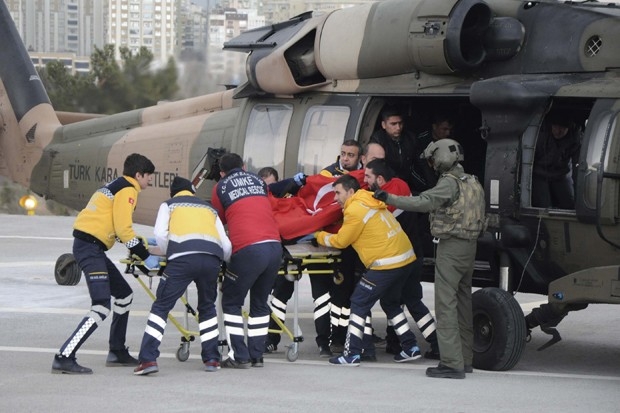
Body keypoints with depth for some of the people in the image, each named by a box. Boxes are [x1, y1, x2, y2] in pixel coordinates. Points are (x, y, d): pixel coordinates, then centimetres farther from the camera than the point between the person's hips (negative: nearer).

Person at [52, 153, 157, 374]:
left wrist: (142, 243, 30)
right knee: (102, 307, -17)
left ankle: (117, 352, 27)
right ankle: (64, 358, -21)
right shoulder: (128, 190, -8)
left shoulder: (116, 186, 22)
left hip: (90, 247, 10)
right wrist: (145, 256, -9)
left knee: (125, 295, 20)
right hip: (90, 248, -10)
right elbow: (123, 230, -14)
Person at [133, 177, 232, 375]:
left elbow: (160, 234, 5)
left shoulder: (169, 205, 25)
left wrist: (168, 255, 22)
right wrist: (222, 259, 43)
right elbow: (226, 245, 23)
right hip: (212, 259, 3)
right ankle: (211, 359, 22)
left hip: (183, 258, -3)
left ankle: (148, 359, -11)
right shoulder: (209, 209, 34)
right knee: (207, 307, 24)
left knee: (161, 306, 1)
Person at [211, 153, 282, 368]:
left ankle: (239, 357, 3)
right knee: (260, 302, 18)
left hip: (248, 250, -4)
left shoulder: (221, 188, 12)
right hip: (274, 245, 4)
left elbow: (219, 219, 22)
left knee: (231, 302, 10)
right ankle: (256, 355, 16)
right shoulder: (258, 181, 22)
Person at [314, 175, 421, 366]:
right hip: (405, 258, 9)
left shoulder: (355, 210, -12)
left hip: (387, 263, -9)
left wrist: (319, 236, 14)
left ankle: (351, 354, -3)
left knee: (359, 303, -1)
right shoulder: (369, 203, 16)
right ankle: (410, 348, 25)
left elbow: (340, 241, -3)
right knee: (391, 303, 24)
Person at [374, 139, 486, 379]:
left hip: (451, 247, -10)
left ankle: (452, 363, -15)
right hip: (469, 245, 10)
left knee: (446, 304, -10)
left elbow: (424, 203, -26)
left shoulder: (450, 182, -14)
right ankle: (465, 359, 22)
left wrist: (389, 199, -23)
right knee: (463, 302, 16)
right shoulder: (472, 182, 15)